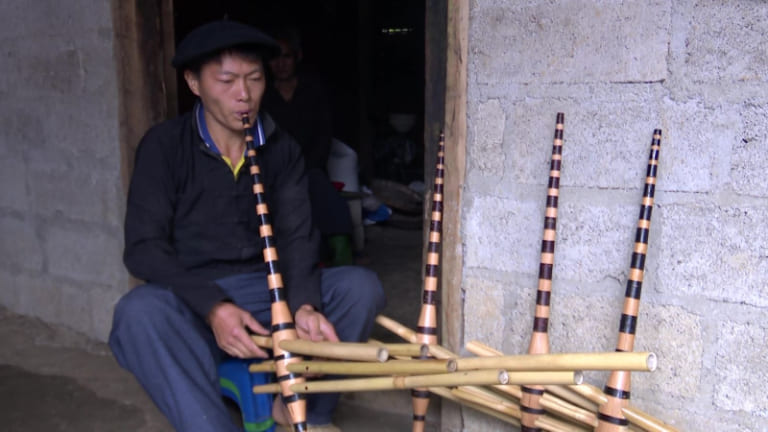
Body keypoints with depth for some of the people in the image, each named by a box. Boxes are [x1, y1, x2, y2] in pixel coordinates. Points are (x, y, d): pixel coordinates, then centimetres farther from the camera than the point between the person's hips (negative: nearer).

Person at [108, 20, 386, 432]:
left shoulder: (283, 149, 3)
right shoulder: (164, 146, -6)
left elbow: (297, 238, -3)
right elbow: (144, 247, -12)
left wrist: (304, 304, -25)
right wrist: (213, 307, -28)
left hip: (268, 292, 3)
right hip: (190, 300, -2)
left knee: (361, 286, -19)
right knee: (138, 312, -34)